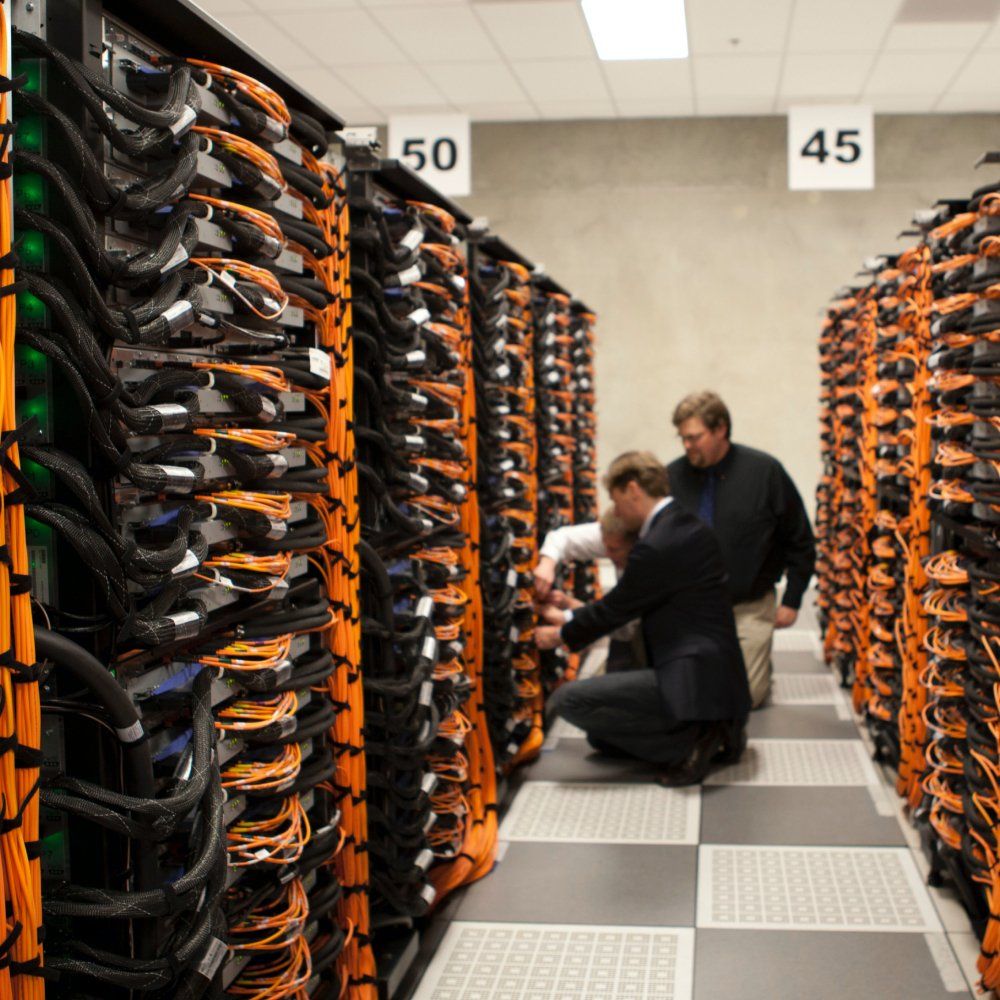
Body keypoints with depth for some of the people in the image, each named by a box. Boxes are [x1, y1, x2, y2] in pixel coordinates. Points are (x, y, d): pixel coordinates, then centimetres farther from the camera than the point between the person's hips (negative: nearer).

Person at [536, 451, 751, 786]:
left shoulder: (657, 546, -19)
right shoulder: (685, 526, 11)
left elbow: (614, 609, -7)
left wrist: (562, 636, 12)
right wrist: (569, 617, 26)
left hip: (694, 682, -10)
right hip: (713, 676, 10)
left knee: (567, 698, -14)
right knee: (601, 735, 22)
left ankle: (688, 742, -10)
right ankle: (707, 735, 10)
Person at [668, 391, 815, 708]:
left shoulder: (764, 472, -10)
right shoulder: (673, 476, -7)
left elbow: (800, 541, 0)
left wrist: (792, 600, 0)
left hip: (749, 607, -2)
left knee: (748, 695, -3)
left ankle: (757, 659, 29)